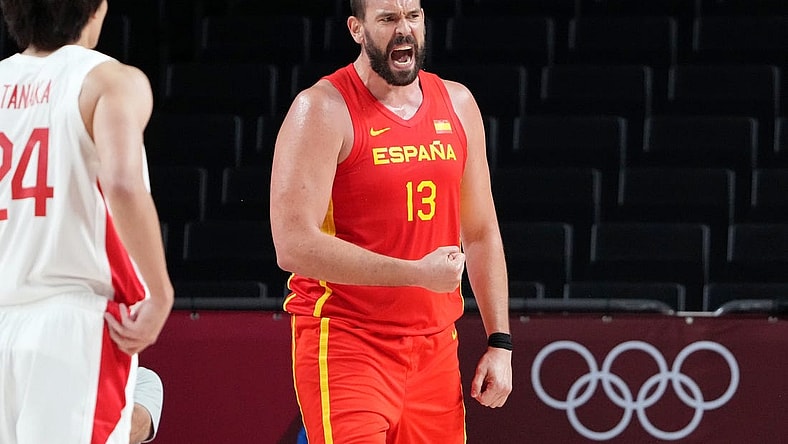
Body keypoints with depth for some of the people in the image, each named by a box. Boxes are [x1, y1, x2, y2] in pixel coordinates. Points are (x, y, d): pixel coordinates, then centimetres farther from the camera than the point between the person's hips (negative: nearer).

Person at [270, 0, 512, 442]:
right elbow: (294, 246, -19)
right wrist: (418, 273, -20)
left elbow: (481, 232, 18)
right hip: (345, 349, -6)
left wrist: (500, 342, 11)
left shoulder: (458, 104, 11)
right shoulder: (323, 110, -9)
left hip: (435, 350, 6)